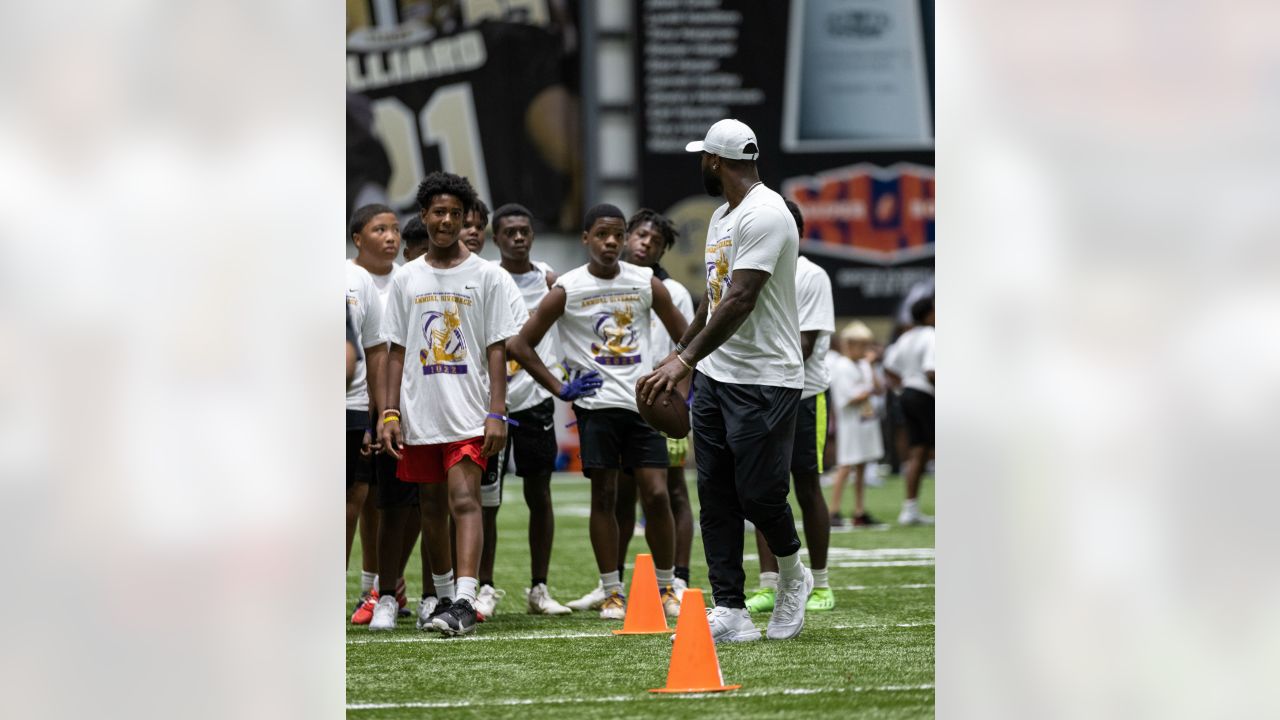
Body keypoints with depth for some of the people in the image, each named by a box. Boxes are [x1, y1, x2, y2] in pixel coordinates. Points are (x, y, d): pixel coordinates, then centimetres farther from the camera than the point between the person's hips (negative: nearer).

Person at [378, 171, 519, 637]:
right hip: (419, 414, 4)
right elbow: (397, 352, 11)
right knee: (432, 507, 10)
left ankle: (464, 602, -23)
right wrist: (389, 413, 3)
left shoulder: (486, 276, 2)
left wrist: (497, 413, -8)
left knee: (464, 499, -15)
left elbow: (496, 349, 0)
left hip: (469, 413, -4)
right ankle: (443, 595, 22)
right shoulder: (406, 279, 10)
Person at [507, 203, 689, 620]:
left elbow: (684, 337, 14)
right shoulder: (567, 290, -3)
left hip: (643, 402, 2)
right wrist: (560, 389, -2)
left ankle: (666, 587, 8)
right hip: (597, 403, -2)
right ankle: (611, 592, 6)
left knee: (656, 495, -4)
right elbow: (521, 345, 1)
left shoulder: (647, 283, 4)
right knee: (604, 496, -1)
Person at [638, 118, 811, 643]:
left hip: (765, 379, -9)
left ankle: (792, 577, 21)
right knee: (716, 497, 3)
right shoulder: (722, 217, 16)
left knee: (758, 494, -6)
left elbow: (740, 302, -24)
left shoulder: (764, 215, -16)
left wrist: (686, 359, -28)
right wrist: (676, 356, 24)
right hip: (715, 377, 9)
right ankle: (731, 613, 4)